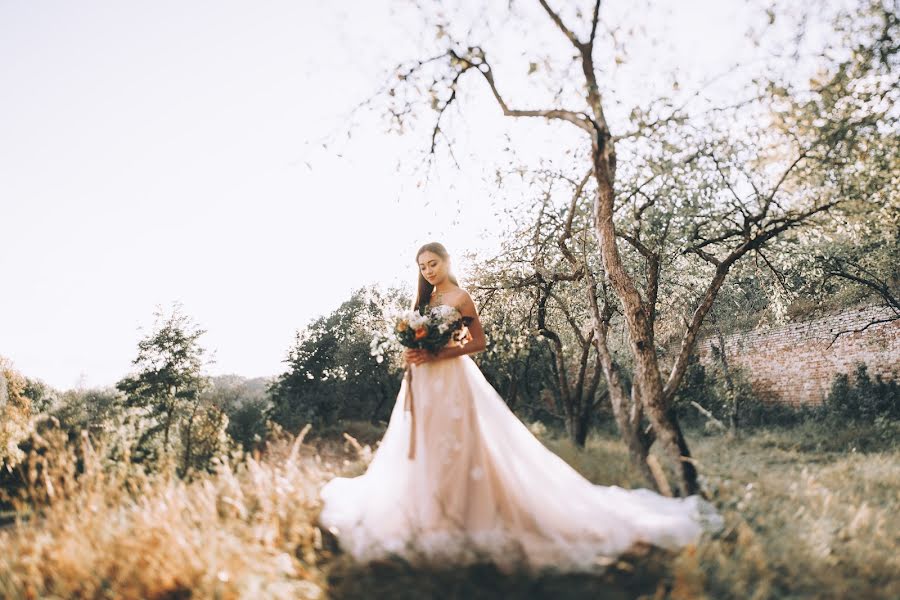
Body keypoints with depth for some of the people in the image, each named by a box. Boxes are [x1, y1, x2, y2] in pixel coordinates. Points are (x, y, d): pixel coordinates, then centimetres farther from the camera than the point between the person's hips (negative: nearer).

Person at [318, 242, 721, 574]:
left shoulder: (459, 297, -8)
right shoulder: (426, 299, 14)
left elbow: (478, 342, -12)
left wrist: (436, 355, -18)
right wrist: (413, 354, -4)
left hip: (452, 380, -8)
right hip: (424, 384, 8)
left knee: (457, 448, -6)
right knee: (425, 449, 11)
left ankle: (464, 516, 3)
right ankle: (429, 514, 20)